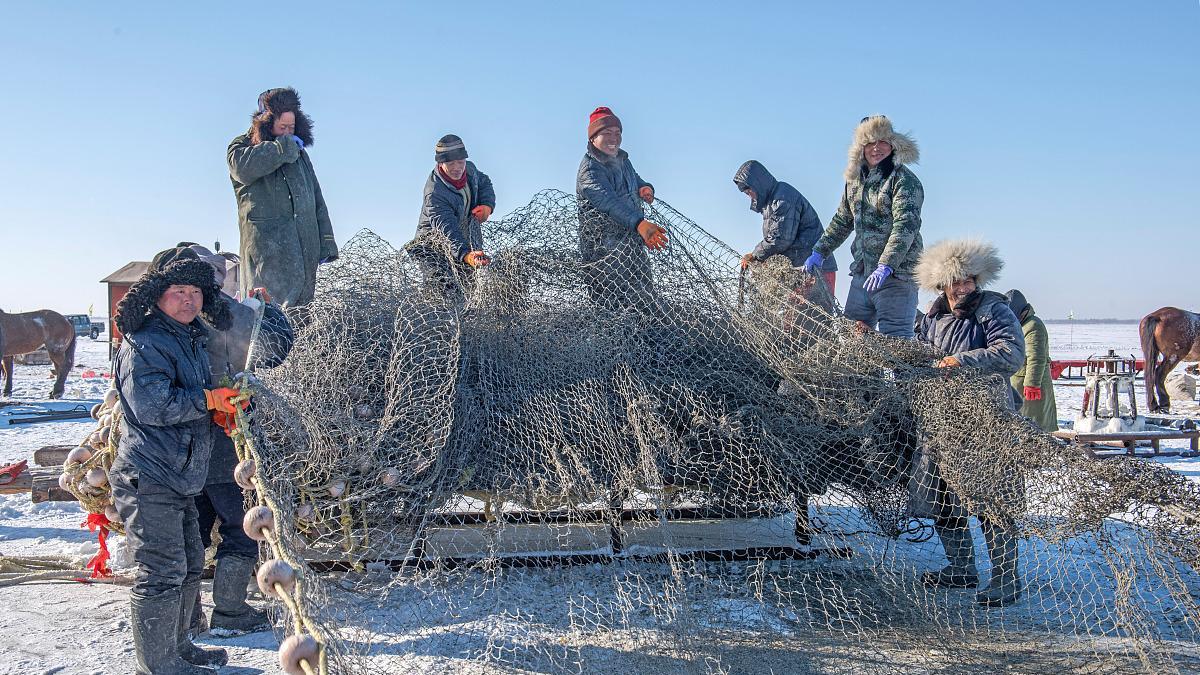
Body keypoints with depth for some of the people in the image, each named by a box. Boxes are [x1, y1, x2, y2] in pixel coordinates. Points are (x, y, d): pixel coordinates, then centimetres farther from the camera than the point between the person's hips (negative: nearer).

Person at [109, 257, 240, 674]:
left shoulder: (192, 340, 17)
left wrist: (224, 406, 5)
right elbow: (152, 406, -24)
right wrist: (210, 399, -17)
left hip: (178, 480, 10)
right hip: (149, 481, -10)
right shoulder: (144, 343, -13)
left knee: (190, 565, 18)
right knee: (163, 572, -7)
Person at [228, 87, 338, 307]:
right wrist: (284, 147, -8)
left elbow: (316, 198, 25)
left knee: (300, 304, -1)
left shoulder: (299, 152, 25)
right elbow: (244, 167, -19)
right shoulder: (241, 147, 8)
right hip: (266, 244, -5)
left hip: (305, 245, 5)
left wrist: (326, 242, 17)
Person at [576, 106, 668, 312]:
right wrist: (640, 223, -46)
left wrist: (645, 188, -1)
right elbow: (609, 201, -31)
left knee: (643, 300, 11)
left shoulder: (622, 159, 13)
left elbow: (636, 181, 27)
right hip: (605, 248, -9)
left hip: (632, 240, 9)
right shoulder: (590, 169, -16)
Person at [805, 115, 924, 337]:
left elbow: (906, 225, -20)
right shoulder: (855, 180, 15)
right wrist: (819, 252, 20)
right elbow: (841, 221, 27)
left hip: (896, 273, -7)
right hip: (862, 274, 7)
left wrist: (885, 266, -30)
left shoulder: (904, 180, -8)